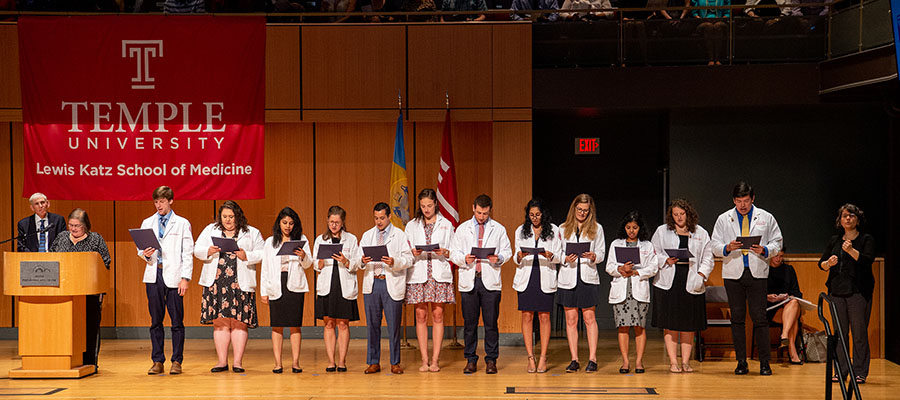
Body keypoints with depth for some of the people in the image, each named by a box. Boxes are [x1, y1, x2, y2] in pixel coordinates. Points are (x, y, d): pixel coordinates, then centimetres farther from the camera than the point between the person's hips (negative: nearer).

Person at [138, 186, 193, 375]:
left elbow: (188, 253, 1)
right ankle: (157, 361, 10)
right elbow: (140, 248, 15)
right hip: (154, 275, 3)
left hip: (174, 276, -3)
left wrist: (185, 278, -7)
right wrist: (145, 254, -9)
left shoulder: (182, 224, 5)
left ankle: (177, 361, 5)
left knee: (177, 320, -2)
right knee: (156, 320, 5)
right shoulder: (147, 223, 14)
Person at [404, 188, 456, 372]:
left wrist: (444, 252, -13)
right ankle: (424, 360, 3)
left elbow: (453, 251, 8)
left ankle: (435, 360, 0)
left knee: (437, 315, -2)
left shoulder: (446, 224, 10)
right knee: (421, 316, -1)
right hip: (418, 274, 1)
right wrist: (414, 253, -11)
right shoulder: (412, 226, 13)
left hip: (439, 274, -1)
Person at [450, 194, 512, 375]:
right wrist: (464, 259, -12)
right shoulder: (462, 229, 11)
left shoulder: (499, 229, 10)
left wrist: (498, 258, -12)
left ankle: (491, 360, 7)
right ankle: (470, 360, 11)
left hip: (490, 280, -1)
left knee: (491, 322, -1)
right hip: (468, 280, 1)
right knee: (469, 323, 3)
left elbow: (507, 251, 9)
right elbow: (453, 253, 8)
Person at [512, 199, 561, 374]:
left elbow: (558, 257, 3)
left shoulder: (553, 230, 5)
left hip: (545, 278, -2)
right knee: (527, 316, -2)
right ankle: (530, 358, 3)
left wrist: (550, 255, -19)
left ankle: (543, 358, 3)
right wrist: (519, 257, -13)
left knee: (544, 317, -1)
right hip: (526, 277, 2)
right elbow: (516, 257, 10)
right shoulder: (521, 231, 11)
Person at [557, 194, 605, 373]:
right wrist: (565, 259, -12)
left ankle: (592, 359, 1)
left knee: (589, 318, -2)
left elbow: (601, 253, 7)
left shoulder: (596, 228, 8)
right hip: (568, 278, 1)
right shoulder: (563, 229, 10)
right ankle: (574, 360, 5)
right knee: (571, 320, 2)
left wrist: (593, 256, -15)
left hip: (588, 277, -1)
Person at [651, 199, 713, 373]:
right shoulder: (662, 231, 9)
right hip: (668, 284, -1)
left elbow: (707, 257, 10)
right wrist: (666, 261, -10)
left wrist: (701, 275, -4)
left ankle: (686, 361, 9)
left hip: (691, 284, 1)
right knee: (670, 324, -3)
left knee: (689, 324, 3)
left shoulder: (701, 233, 11)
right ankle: (673, 362, 2)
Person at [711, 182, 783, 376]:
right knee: (737, 318, 3)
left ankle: (765, 363, 1)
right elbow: (715, 246, 7)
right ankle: (741, 362, 9)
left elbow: (776, 243, 9)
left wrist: (764, 250, -12)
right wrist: (727, 248, -14)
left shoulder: (766, 218, 8)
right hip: (733, 274, 1)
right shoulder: (723, 219, 10)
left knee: (759, 318, -5)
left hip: (757, 273, -1)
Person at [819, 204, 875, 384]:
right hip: (837, 291, 4)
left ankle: (860, 372, -1)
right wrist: (828, 263, -9)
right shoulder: (834, 241, 16)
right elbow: (821, 264, 14)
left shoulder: (866, 239, 5)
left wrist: (851, 250, -24)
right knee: (840, 332, 3)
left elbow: (868, 260, -11)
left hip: (858, 291, -4)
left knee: (859, 332, -5)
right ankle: (841, 371, 7)